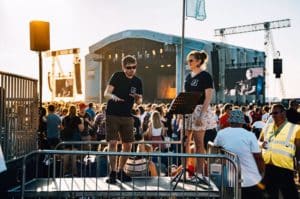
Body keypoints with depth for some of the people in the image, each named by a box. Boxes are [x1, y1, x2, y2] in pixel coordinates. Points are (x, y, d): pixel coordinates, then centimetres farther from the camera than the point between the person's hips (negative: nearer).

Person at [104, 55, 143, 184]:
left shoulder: (138, 81, 7)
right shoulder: (117, 76, -3)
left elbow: (139, 102, 7)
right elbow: (106, 93, -10)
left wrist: (138, 98, -16)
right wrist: (113, 97, -32)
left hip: (127, 116, 4)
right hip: (112, 115, -4)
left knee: (128, 145, 4)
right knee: (113, 142, -9)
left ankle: (120, 171, 21)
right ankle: (113, 172, 1)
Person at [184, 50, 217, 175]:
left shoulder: (205, 76, -7)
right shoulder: (188, 76, 14)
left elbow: (208, 98, -12)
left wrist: (201, 116, -19)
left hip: (199, 110, -7)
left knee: (199, 143, -2)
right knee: (185, 141, 8)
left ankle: (199, 171, 5)